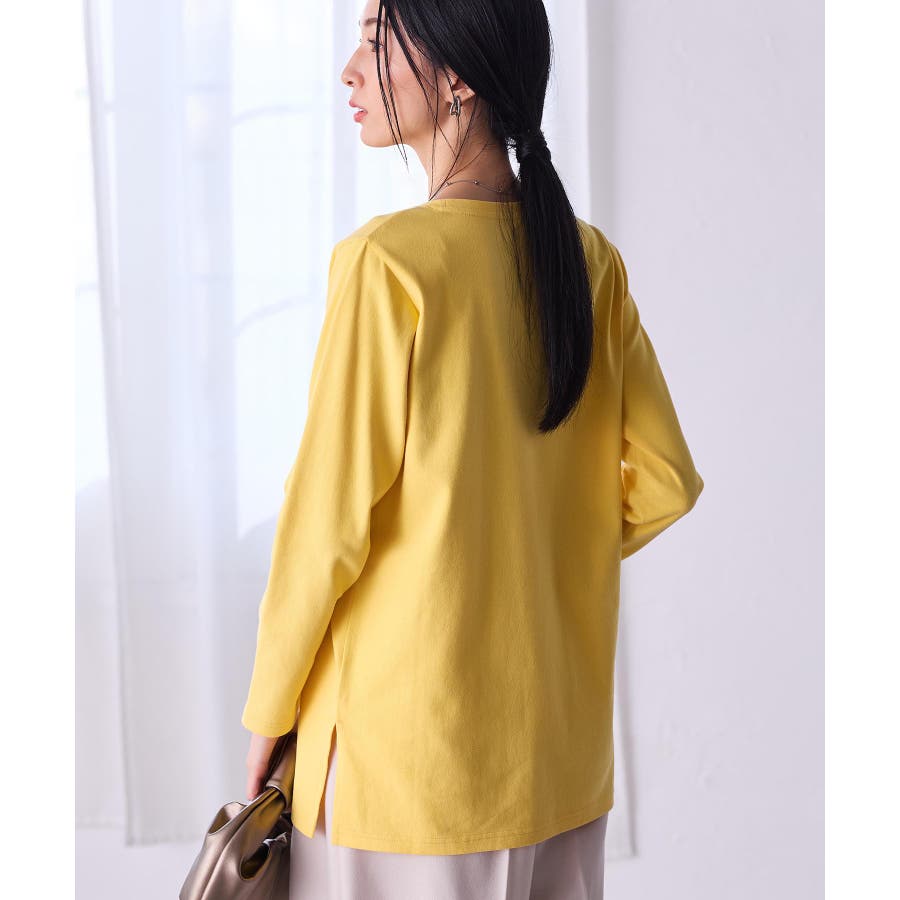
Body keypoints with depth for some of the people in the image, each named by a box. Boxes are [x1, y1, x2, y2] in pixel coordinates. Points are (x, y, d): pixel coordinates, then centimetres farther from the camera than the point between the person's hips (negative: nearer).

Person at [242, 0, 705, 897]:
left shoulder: (389, 260, -16)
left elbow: (328, 518, -13)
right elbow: (664, 484, 5)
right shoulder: (590, 260, 1)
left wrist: (267, 710, -1)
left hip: (410, 735, -6)